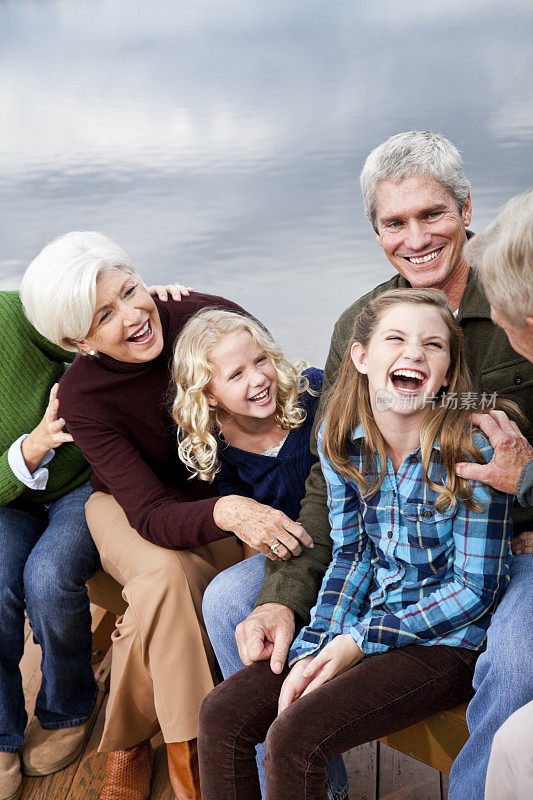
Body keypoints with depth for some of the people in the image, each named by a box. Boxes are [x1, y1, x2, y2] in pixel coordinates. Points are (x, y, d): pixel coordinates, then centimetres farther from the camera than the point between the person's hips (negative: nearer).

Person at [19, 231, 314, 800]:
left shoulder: (207, 317, -23)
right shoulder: (82, 399, -23)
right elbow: (151, 515, -30)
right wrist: (225, 512, -51)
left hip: (229, 490, 2)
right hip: (128, 504, -1)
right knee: (166, 575, -34)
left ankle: (127, 741, -4)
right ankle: (183, 753, -11)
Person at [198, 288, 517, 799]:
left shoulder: (473, 450, -20)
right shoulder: (341, 438, -3)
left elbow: (476, 588, -15)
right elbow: (351, 554, 4)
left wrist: (359, 641, -18)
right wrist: (313, 650, -9)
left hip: (447, 641, -5)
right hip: (369, 619, 6)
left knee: (294, 735, -24)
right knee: (221, 714, -7)